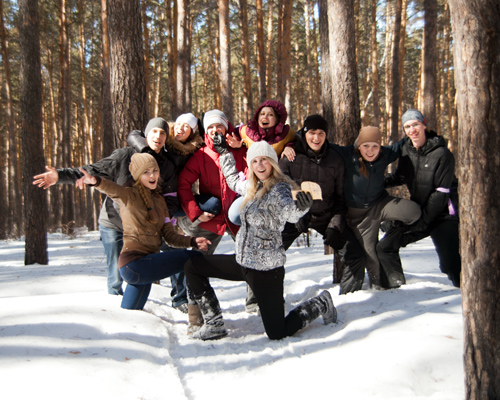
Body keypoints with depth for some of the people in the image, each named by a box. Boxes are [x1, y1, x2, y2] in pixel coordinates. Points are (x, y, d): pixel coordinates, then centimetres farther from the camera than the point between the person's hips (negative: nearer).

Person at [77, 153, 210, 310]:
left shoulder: (159, 200, 18)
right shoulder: (131, 195, -4)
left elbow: (169, 236, 12)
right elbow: (114, 190, -27)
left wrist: (192, 241, -6)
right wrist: (96, 181, -50)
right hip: (135, 263, -8)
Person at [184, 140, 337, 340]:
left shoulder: (279, 189, -18)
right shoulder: (255, 187, 7)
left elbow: (289, 211, -41)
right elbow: (234, 181, 30)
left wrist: (301, 207, -64)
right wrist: (224, 152, 34)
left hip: (266, 269, -8)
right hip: (243, 261, 8)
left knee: (277, 334, -3)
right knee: (192, 266, 9)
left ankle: (321, 304, 23)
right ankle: (214, 325, 14)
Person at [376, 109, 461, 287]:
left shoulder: (441, 154, -14)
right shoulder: (406, 149, 3)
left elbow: (441, 192, -14)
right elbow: (401, 177, 20)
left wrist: (423, 220, -14)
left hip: (443, 216, -6)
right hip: (418, 212, 6)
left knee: (450, 264, -13)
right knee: (385, 247, 2)